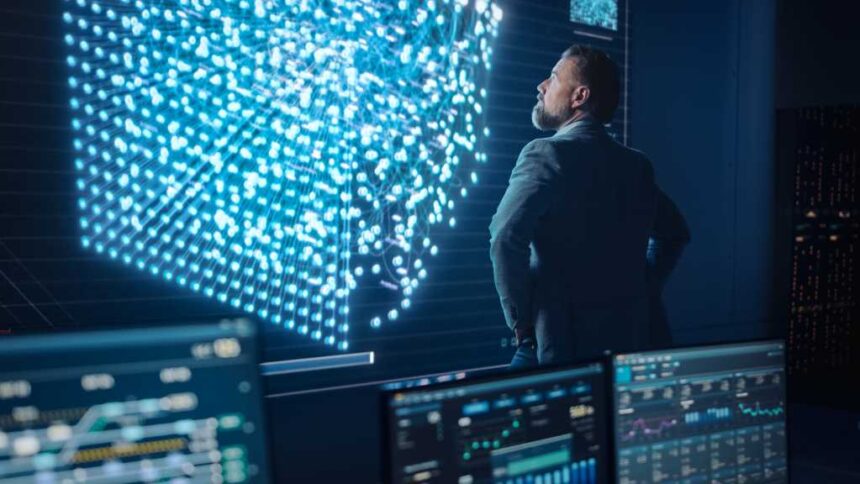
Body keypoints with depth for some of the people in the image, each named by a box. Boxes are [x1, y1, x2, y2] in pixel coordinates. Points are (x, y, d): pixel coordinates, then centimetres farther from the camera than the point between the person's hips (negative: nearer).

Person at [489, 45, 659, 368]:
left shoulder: (546, 153, -13)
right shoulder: (638, 165, 7)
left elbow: (505, 239, -26)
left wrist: (521, 323, -14)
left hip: (560, 344, -7)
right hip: (629, 343, 7)